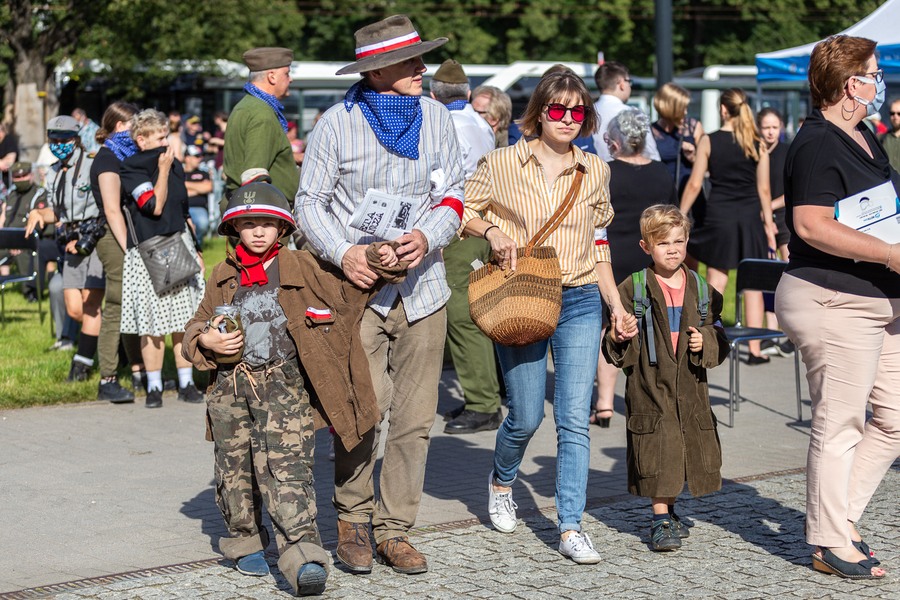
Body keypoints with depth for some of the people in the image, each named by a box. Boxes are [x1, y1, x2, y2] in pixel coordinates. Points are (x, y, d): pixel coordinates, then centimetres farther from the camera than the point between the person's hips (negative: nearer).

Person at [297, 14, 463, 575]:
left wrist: (428, 236, -12)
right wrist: (342, 252, -15)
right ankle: (353, 520, 10)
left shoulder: (436, 116, 8)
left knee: (415, 415, 3)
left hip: (421, 284, 3)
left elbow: (454, 192, 8)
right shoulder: (337, 123, -1)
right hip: (358, 285, -3)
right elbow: (311, 201, 2)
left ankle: (395, 529, 14)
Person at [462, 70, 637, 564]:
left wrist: (616, 305, 11)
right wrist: (493, 231, -12)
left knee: (575, 419, -5)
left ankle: (571, 528, -1)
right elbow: (462, 209, 7)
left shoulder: (594, 171, 7)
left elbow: (597, 244, 15)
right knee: (526, 416, 4)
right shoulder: (503, 163, -2)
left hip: (579, 302, 2)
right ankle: (500, 483, 36)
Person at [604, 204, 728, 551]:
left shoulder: (701, 290, 7)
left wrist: (706, 343, -8)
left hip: (690, 388, 3)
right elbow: (616, 350, 3)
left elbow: (719, 335, 12)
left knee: (691, 448, 9)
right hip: (649, 385, -3)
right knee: (656, 450, -5)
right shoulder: (633, 289, -2)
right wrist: (617, 340, -19)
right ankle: (661, 521, 5)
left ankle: (669, 510, 28)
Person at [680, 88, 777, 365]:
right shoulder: (758, 144, 0)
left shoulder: (708, 141, -3)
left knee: (716, 284, 4)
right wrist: (769, 223, 10)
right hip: (750, 217, 1)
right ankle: (754, 349, 8)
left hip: (719, 216, -1)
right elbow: (764, 189, 2)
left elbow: (694, 184, -2)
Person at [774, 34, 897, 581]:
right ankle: (831, 545, 9)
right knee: (839, 425, -1)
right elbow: (812, 225, -24)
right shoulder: (818, 144, -15)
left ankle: (839, 516, 21)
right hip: (834, 302, -10)